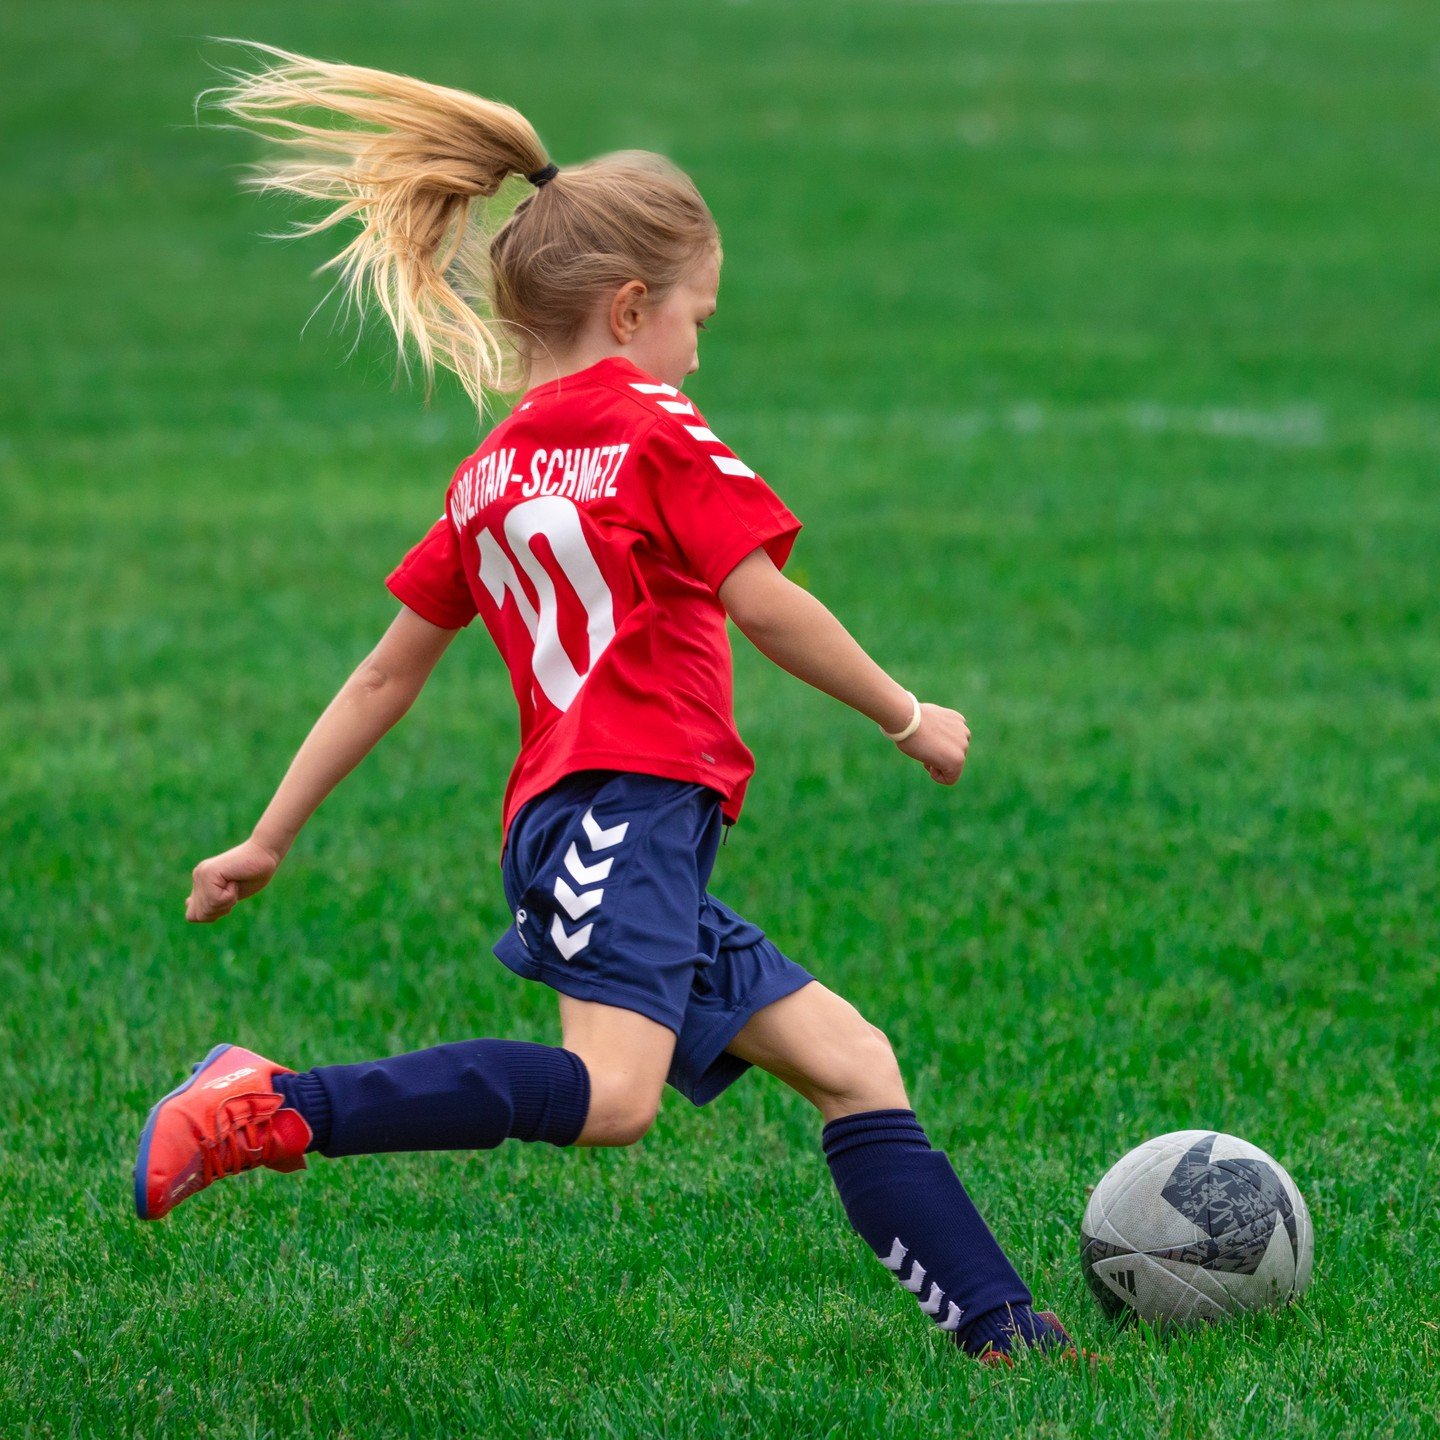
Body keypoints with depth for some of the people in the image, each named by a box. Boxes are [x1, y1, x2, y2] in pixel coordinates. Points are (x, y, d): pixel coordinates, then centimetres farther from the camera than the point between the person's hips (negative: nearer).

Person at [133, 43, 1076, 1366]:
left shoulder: (488, 476, 24)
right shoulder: (653, 433, 2)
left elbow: (389, 672, 23)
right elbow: (764, 606, -5)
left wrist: (270, 840, 27)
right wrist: (908, 718, 7)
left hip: (564, 823, 10)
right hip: (624, 805, -10)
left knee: (848, 1058, 9)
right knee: (611, 1089, -28)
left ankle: (1004, 1329, 3)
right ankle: (276, 1109, -32)